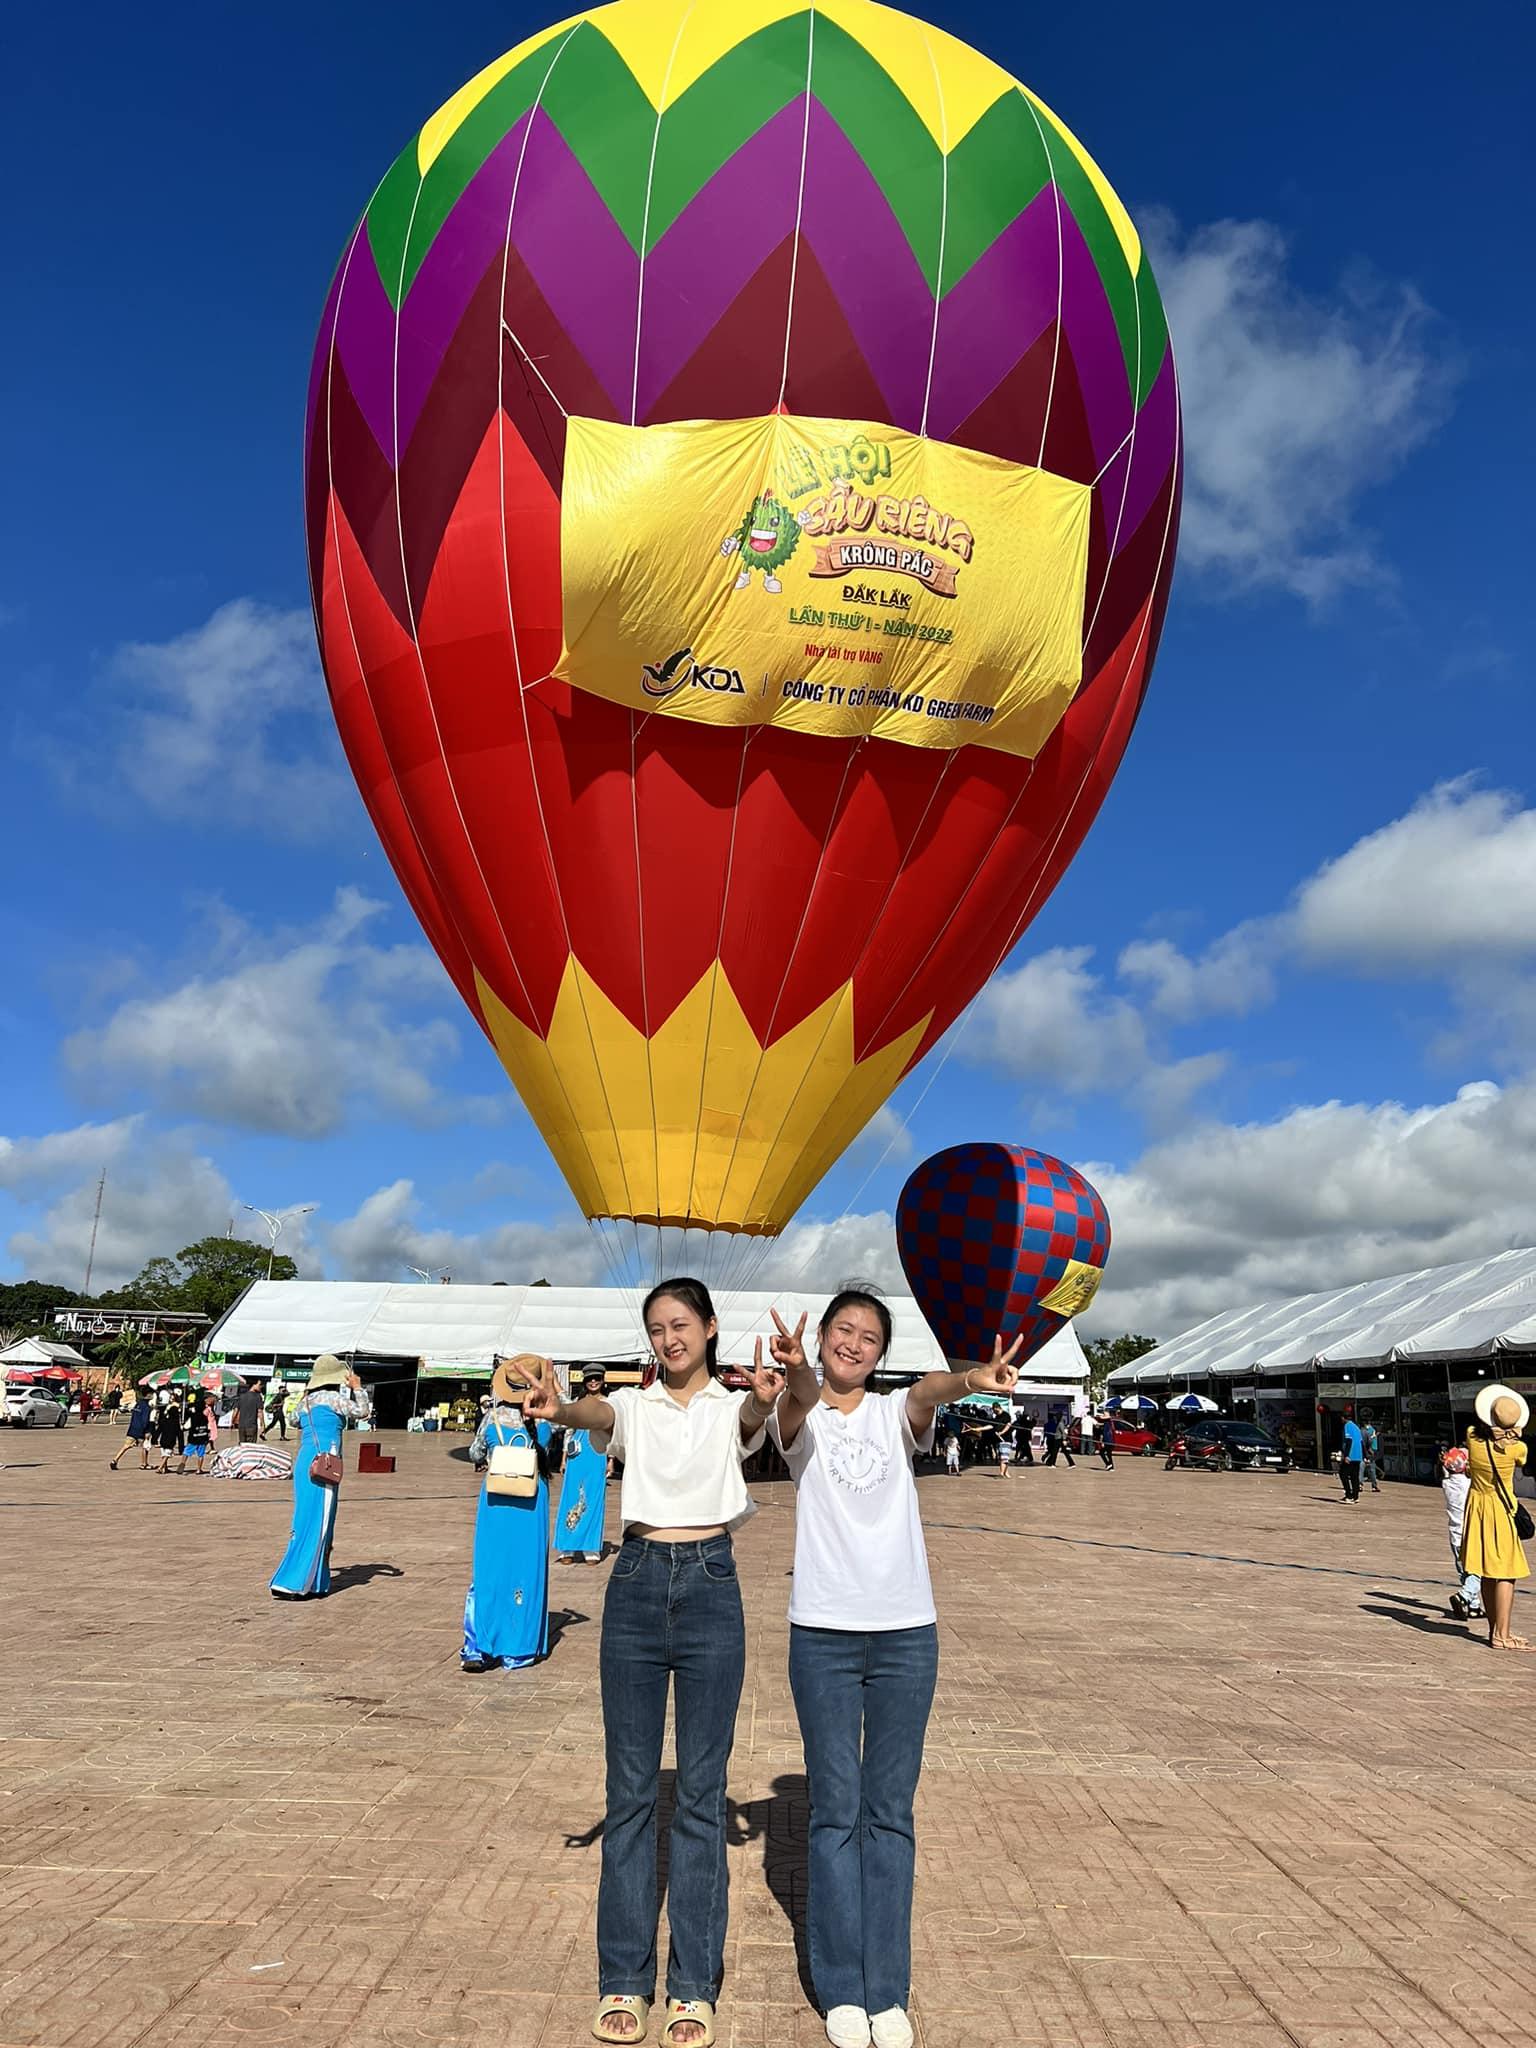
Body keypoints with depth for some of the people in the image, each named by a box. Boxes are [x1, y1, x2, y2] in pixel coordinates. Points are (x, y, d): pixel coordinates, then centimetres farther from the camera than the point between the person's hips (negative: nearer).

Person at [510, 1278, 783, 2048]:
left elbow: (753, 1420, -21)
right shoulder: (633, 1406, 5)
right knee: (629, 1790, 8)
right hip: (636, 1586, 1)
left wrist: (763, 1401, -47)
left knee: (702, 1792, 5)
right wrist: (557, 1408, -44)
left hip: (710, 1588, -1)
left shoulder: (732, 1408, 3)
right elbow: (595, 1415, -18)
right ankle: (623, 1980, 21)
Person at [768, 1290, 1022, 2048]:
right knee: (836, 1809, 6)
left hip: (906, 1632, 2)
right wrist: (796, 1374, -52)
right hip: (823, 1634, -1)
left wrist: (972, 1379, -45)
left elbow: (930, 1389, -20)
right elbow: (803, 1399, -26)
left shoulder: (895, 1413, 4)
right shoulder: (798, 1414, 0)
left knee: (891, 1811, 9)